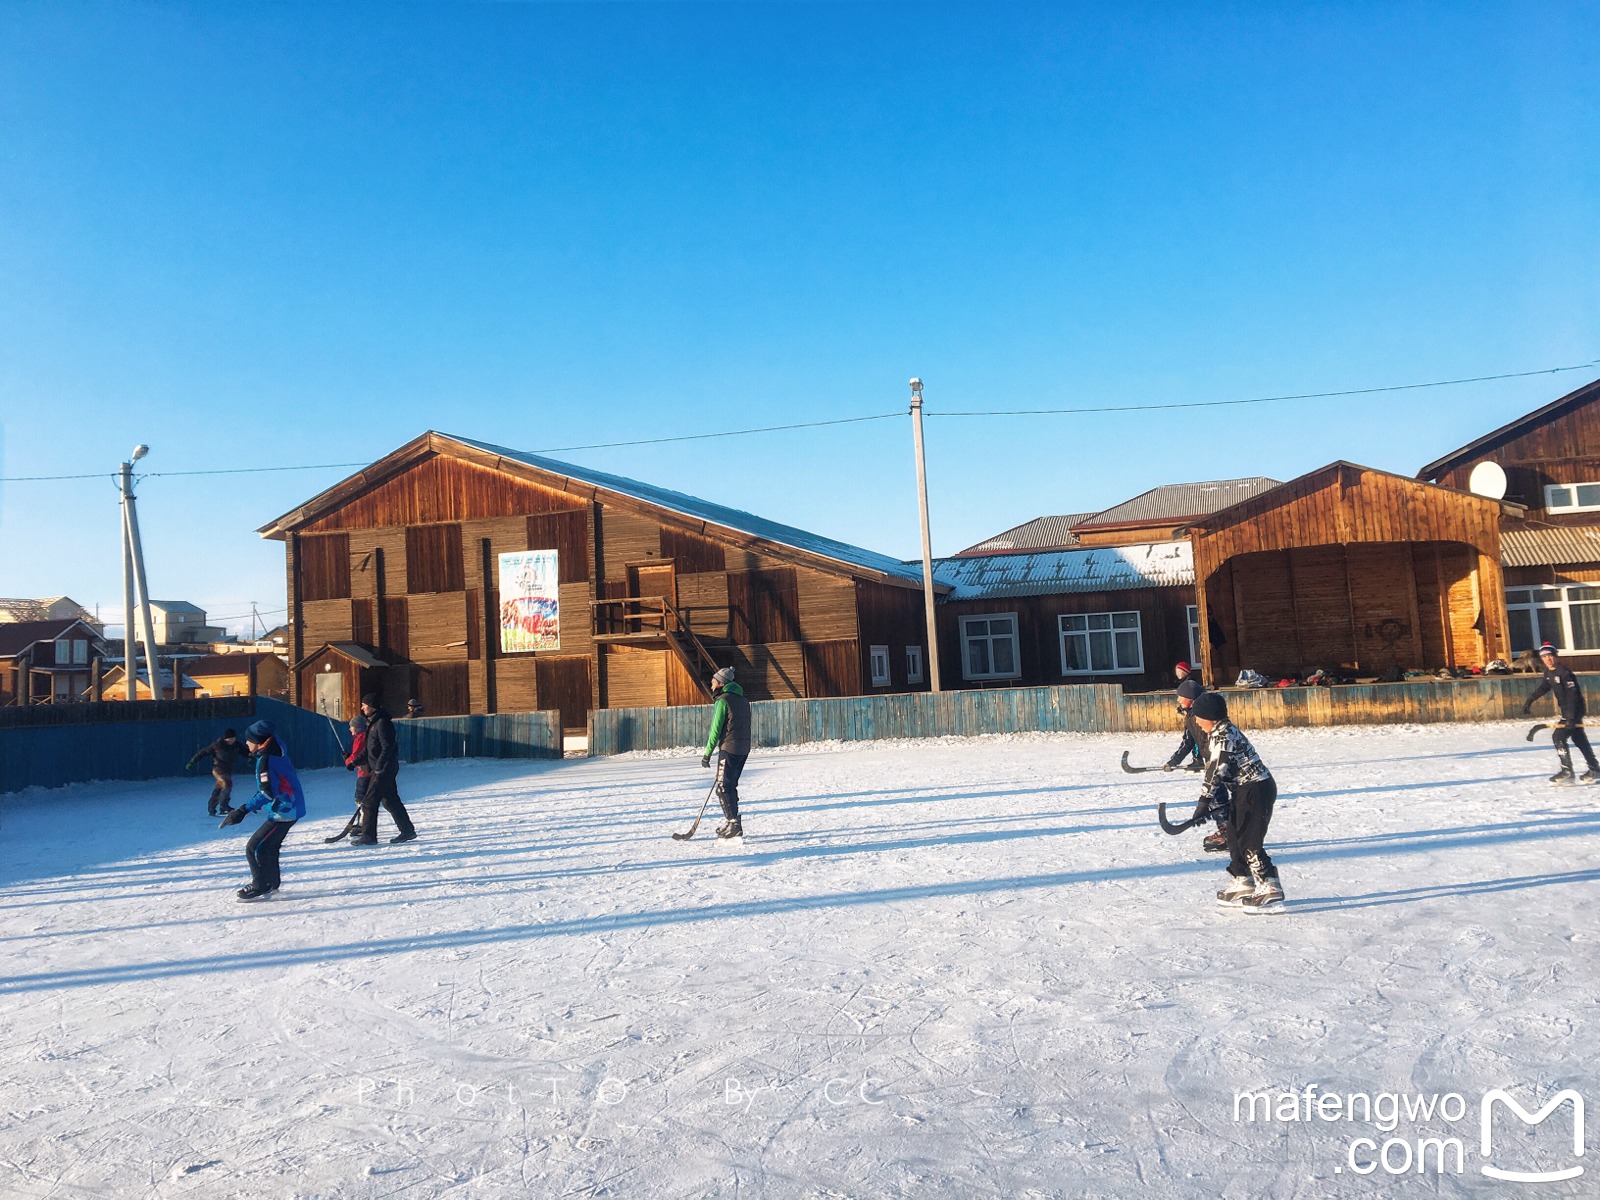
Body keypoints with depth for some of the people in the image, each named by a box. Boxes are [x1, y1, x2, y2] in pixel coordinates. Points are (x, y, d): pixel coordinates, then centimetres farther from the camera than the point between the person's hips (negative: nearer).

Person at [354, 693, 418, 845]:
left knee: (369, 802, -7)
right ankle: (407, 830, 19)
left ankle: (368, 836, -2)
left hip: (383, 769, -10)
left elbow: (387, 747, -22)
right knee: (390, 800, 13)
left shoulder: (382, 723, -16)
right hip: (379, 768, 10)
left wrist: (379, 768, -23)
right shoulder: (374, 721, 15)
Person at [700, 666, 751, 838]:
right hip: (744, 749, 8)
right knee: (731, 786, 17)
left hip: (729, 749, -8)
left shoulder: (723, 701, -10)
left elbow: (716, 730, -13)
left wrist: (707, 754, -9)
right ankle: (732, 821, 21)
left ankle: (734, 826, -8)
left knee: (724, 788, -4)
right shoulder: (742, 700, 15)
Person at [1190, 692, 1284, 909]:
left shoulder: (1224, 736, -19)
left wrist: (1204, 803, -24)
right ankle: (1242, 883, 23)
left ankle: (1270, 887, -4)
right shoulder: (1219, 734, 12)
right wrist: (1217, 807, 18)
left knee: (1249, 841, -8)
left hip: (1256, 789, -11)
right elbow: (1215, 772, 16)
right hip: (1245, 790, 11)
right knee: (1234, 835, 14)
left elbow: (1217, 773, -24)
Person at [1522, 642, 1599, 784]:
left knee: (1559, 736, -14)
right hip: (1566, 710, 9)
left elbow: (1572, 694, -26)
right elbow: (1543, 687, 23)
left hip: (1574, 709, -9)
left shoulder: (1564, 671, -21)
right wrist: (1530, 701, 27)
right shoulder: (1549, 672, 5)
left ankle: (1567, 771, -9)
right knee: (1578, 739, 15)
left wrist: (1570, 716, -31)